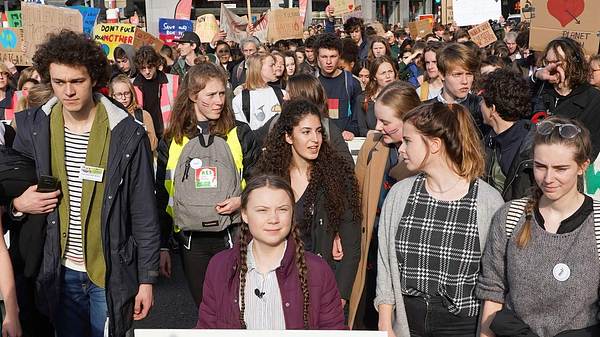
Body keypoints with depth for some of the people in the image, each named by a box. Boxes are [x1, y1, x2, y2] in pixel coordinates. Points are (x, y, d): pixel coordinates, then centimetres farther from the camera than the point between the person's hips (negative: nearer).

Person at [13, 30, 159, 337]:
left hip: (110, 273, -3)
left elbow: (144, 214, -7)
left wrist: (147, 279, -6)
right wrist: (18, 203, -11)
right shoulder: (33, 127, -4)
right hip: (60, 271, 3)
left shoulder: (127, 135, -12)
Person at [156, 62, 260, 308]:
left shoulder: (240, 134, 1)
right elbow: (162, 196, 10)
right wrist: (162, 246, 9)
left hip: (233, 236, -2)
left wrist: (242, 201, -14)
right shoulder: (171, 141, 5)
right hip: (191, 240, 2)